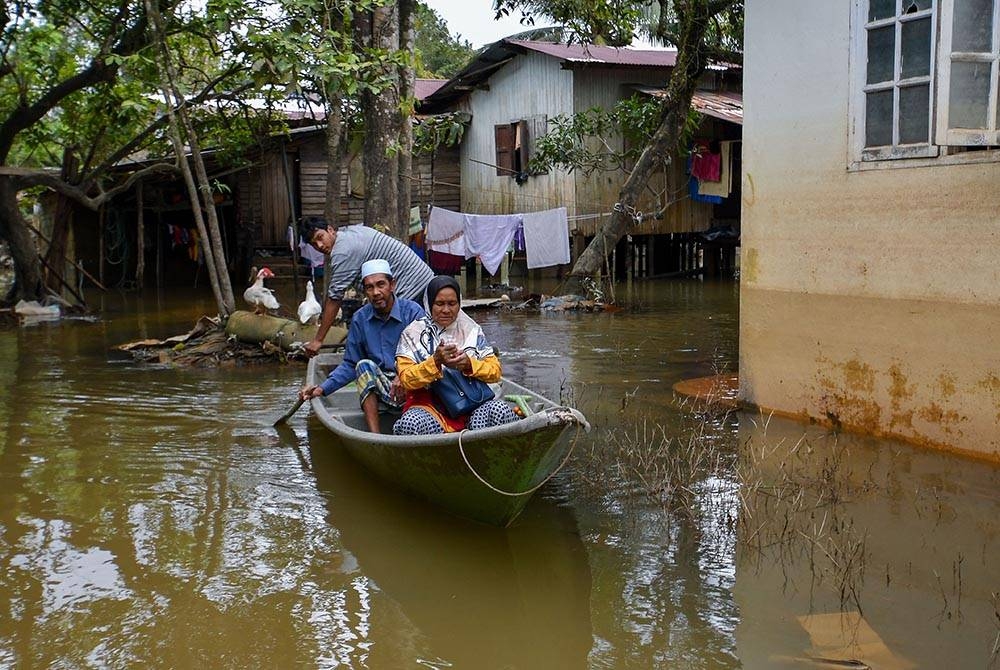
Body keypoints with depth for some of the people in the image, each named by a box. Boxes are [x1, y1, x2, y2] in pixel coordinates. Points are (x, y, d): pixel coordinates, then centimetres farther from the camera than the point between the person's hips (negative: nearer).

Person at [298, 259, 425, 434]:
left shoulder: (413, 311, -5)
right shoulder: (360, 319, 5)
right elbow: (351, 365, 13)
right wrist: (323, 388, -1)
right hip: (378, 387, 3)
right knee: (365, 365, -28)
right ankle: (375, 438, -35)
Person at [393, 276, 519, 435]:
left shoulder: (471, 330, 12)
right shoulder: (413, 333, 5)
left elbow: (495, 371, 5)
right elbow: (406, 380, -7)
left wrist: (469, 364, -15)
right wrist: (435, 362, -21)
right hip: (429, 406, -1)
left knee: (501, 411, -30)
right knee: (410, 423, -36)